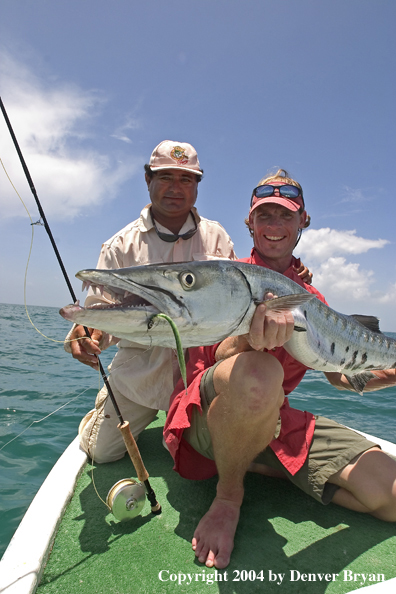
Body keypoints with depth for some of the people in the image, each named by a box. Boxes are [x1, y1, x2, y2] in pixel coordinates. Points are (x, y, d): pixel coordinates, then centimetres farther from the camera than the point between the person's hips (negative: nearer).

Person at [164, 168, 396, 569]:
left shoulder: (310, 298, 15)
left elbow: (341, 375, 20)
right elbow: (221, 358, -12)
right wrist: (250, 336, -35)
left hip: (276, 419, 5)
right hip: (209, 416, -4)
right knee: (257, 372, -40)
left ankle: (257, 463, 7)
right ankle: (228, 495, -9)